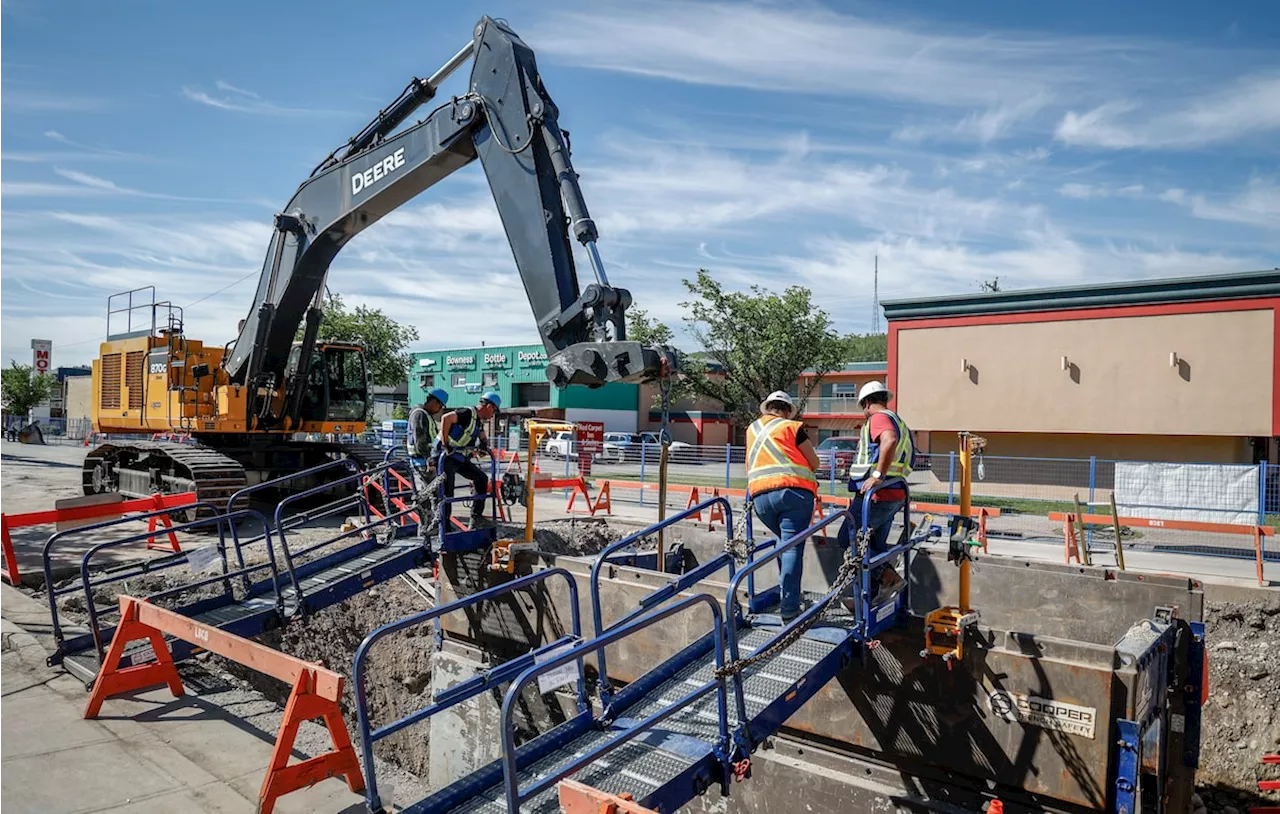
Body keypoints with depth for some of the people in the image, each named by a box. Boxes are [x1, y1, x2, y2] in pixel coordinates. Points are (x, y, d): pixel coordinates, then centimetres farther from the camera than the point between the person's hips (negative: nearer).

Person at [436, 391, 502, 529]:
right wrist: (445, 444, -31)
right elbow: (446, 418, -32)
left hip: (461, 458, 9)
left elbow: (483, 437, 31)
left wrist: (484, 443, 6)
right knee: (446, 493, -7)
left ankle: (476, 518, 8)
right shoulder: (467, 413, -16)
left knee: (482, 478, 5)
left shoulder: (479, 421, 13)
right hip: (447, 456, -9)